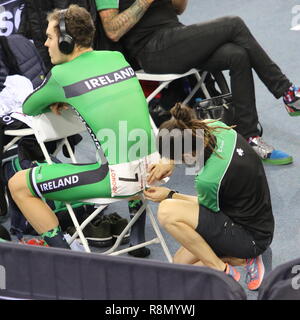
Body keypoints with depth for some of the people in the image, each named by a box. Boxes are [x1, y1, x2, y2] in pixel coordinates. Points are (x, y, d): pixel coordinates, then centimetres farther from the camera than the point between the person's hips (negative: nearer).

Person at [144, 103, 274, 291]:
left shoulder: (208, 179, -32)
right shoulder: (217, 128, -12)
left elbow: (205, 205, -9)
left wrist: (170, 195, 2)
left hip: (250, 238, -9)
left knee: (167, 211, -23)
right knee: (179, 263, 16)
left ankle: (221, 270, -10)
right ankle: (244, 259, 11)